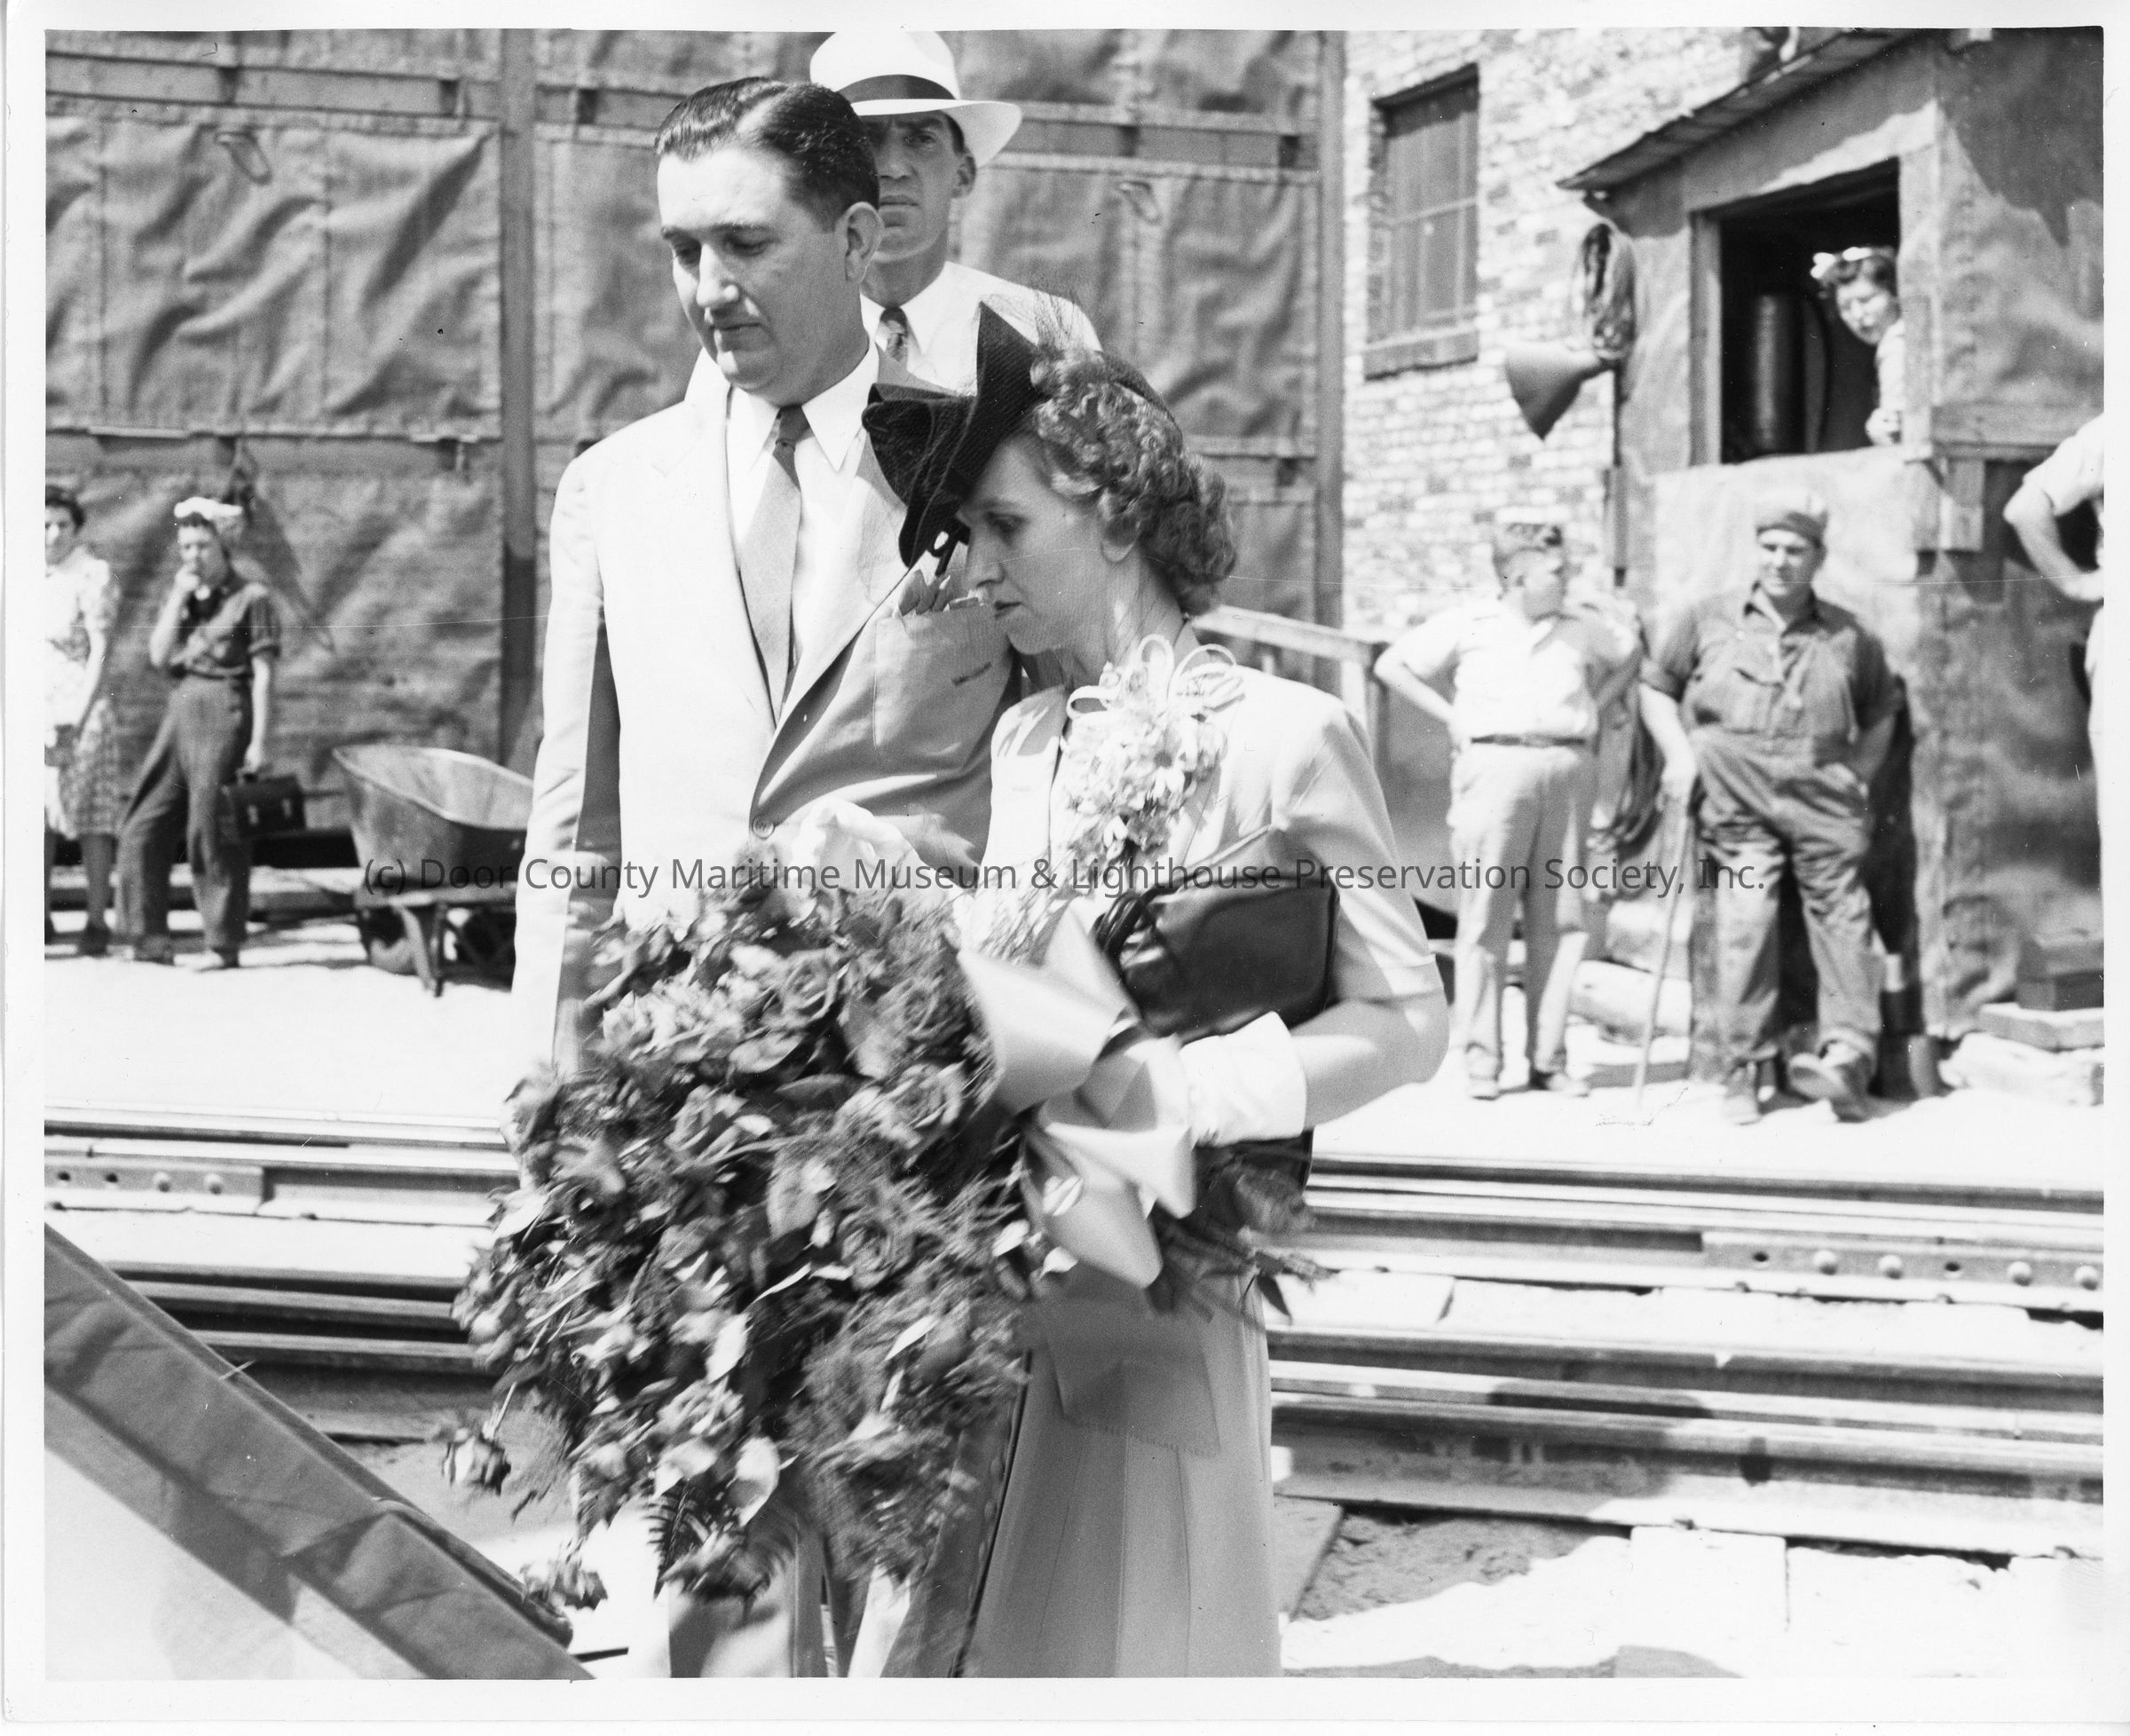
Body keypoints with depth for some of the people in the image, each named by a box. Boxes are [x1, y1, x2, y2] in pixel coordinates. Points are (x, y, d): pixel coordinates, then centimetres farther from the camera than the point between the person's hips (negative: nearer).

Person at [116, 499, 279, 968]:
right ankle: (150, 943, 9)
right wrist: (179, 598, -2)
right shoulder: (180, 595, 17)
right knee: (142, 832, 3)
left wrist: (259, 741, -13)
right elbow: (159, 656, 6)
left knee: (213, 835, -5)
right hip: (181, 713, 7)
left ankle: (225, 947, 3)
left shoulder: (250, 598, -2)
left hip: (225, 715, -7)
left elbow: (263, 675, -6)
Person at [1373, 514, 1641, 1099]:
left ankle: (1549, 1057, 8)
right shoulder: (1469, 623, 4)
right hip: (1496, 765, -4)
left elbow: (1629, 656, 32)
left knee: (1560, 918, 3)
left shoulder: (1583, 625, 14)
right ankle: (1480, 1058, -2)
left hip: (1568, 768, 4)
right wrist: (1451, 717, 1)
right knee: (1485, 914, -5)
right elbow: (1391, 666, 7)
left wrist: (1596, 710, 16)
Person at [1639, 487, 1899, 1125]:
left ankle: (1848, 1058, -9)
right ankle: (1742, 1071, -4)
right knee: (1744, 920, -9)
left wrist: (1861, 772, 11)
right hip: (1735, 793, -2)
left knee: (1841, 916, -6)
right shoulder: (1708, 618, 9)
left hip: (1823, 792, 2)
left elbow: (1882, 709, 25)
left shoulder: (1849, 636, 12)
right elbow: (1655, 685, 16)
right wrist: (1679, 754, 4)